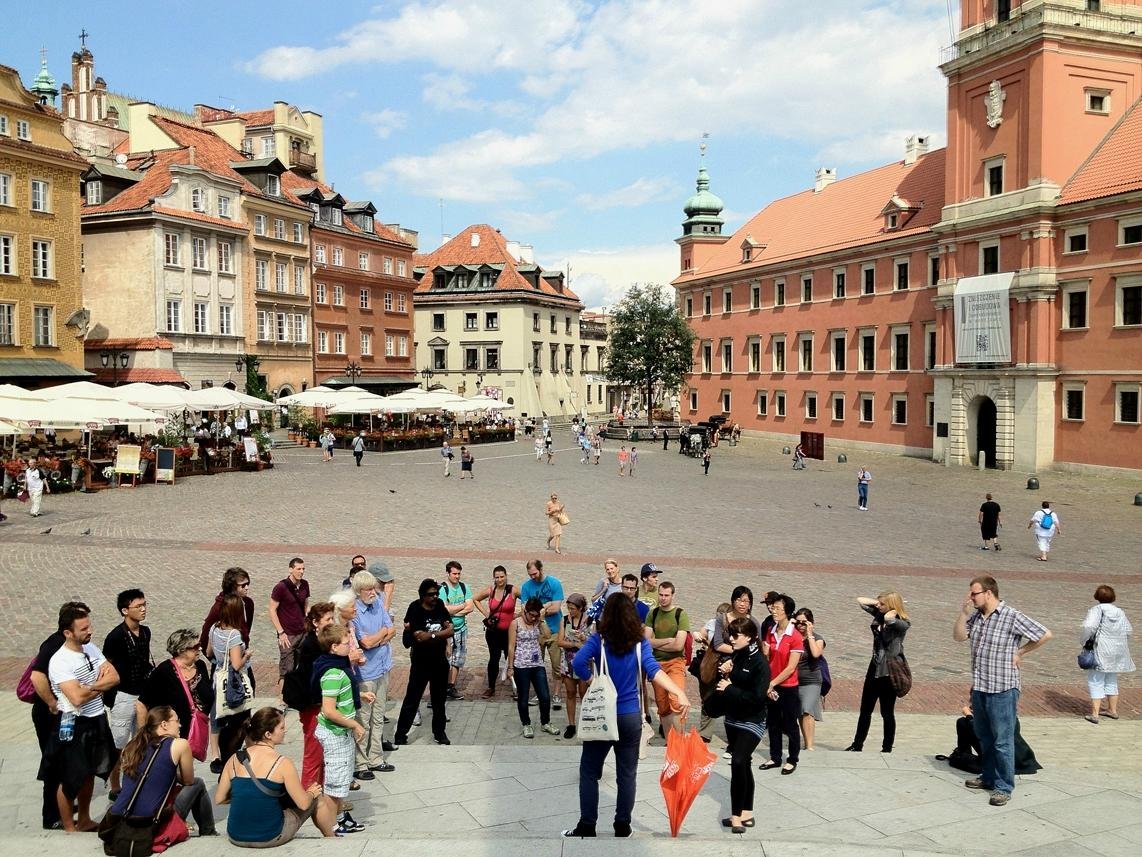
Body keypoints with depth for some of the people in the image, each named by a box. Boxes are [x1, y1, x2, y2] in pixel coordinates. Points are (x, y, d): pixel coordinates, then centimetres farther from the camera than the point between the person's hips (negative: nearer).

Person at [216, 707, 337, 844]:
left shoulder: (234, 760, -3)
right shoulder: (282, 763, -15)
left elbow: (219, 799, 4)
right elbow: (303, 804, -11)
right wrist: (311, 793, 11)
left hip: (235, 837, 5)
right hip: (269, 838, -5)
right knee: (320, 800, 16)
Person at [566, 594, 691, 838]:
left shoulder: (599, 640, -8)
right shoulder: (640, 643, -3)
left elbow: (578, 663, -23)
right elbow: (653, 670, -19)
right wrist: (679, 693, -30)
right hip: (631, 716, 2)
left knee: (589, 771, 11)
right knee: (627, 773, 13)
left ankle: (587, 827, 13)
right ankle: (622, 827, 18)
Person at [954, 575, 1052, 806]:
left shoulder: (1013, 617, -14)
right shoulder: (976, 616, 5)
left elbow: (1045, 635, -11)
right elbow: (958, 636, 6)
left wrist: (1019, 652, -6)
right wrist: (964, 612, -5)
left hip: (1002, 691, -7)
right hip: (979, 689, 7)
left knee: (1002, 742, 0)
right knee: (984, 738, 20)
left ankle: (1004, 787, 9)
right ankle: (989, 777, 34)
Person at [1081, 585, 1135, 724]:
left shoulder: (1097, 610, -13)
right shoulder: (1119, 612, 5)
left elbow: (1089, 627, -25)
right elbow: (1128, 630, 5)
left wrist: (1085, 641, -10)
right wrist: (1122, 645, 17)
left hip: (1101, 651, -6)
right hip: (1118, 651, 6)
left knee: (1096, 682, 0)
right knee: (1111, 681, 21)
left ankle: (1094, 714, -4)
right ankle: (1112, 710, 30)